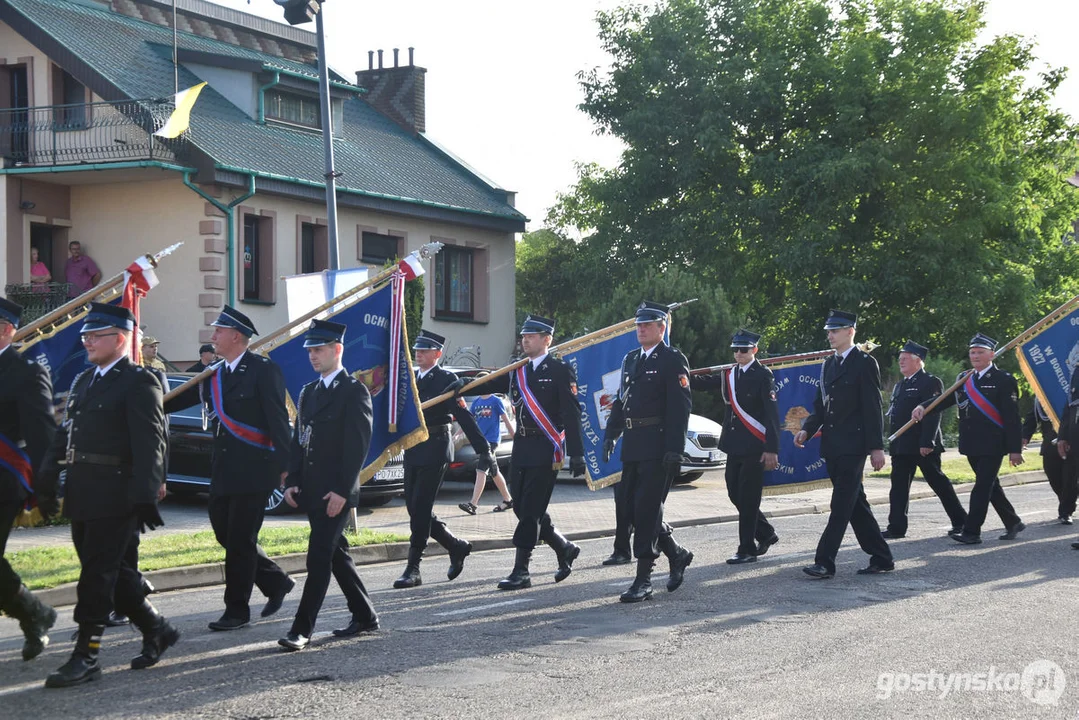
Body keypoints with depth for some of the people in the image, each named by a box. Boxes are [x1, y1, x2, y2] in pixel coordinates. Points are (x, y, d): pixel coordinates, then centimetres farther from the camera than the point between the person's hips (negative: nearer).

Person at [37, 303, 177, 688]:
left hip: (114, 496, -8)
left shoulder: (139, 383, -9)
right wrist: (48, 480, 9)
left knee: (98, 573, -6)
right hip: (81, 495, 8)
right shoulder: (83, 381, 17)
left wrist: (146, 498, -21)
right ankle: (156, 629, 28)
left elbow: (150, 446, -15)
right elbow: (64, 435, 19)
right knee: (112, 571, 14)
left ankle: (86, 657, -1)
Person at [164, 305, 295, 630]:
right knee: (225, 533, 11)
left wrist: (286, 465, -16)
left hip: (254, 469, -8)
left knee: (240, 539, -4)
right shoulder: (215, 374, 13)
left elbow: (278, 418, -12)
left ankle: (237, 610, 7)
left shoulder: (263, 370, -8)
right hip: (223, 469, 8)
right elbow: (179, 400, 16)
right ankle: (276, 582, 27)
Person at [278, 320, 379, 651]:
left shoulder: (354, 391, -8)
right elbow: (299, 440, 16)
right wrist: (293, 482, 5)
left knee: (319, 559, -9)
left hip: (335, 493, -8)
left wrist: (342, 490, -18)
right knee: (336, 555, 14)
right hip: (311, 492, 8)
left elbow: (358, 445, -13)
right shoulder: (308, 392, 16)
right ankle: (365, 616, 26)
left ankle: (302, 629, -9)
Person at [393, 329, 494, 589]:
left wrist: (483, 449, -15)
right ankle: (456, 547, 25)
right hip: (412, 451, 7)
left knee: (421, 508, -9)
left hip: (434, 452, -7)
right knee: (414, 507, 8)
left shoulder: (447, 380, -7)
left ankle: (413, 568, -5)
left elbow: (464, 417, -12)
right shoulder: (410, 378, 12)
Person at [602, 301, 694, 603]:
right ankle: (677, 554, 27)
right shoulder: (630, 359, 17)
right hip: (633, 445, 8)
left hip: (658, 446, -8)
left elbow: (680, 406, -11)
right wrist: (610, 435, 10)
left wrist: (675, 450, -18)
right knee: (632, 507, 9)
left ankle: (643, 579, -4)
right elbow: (621, 400, 21)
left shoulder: (673, 360, -5)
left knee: (647, 509, -9)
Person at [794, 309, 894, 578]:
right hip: (832, 446, 8)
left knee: (841, 506, -10)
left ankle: (825, 562, -12)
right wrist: (807, 429, 0)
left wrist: (876, 447, -13)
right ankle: (881, 558, 18)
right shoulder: (828, 365, 16)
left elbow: (873, 408, -10)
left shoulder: (865, 363, -6)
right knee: (855, 505, 11)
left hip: (852, 446, -8)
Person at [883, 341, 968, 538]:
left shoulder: (930, 383, -9)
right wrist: (893, 443, 14)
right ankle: (896, 527, 3)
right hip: (901, 446, 8)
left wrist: (927, 443, -23)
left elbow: (933, 414, -17)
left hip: (924, 447, -8)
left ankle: (960, 521, 16)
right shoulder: (899, 386, 17)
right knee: (899, 486, 2)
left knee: (939, 484, 3)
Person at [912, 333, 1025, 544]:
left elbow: (1012, 417, -10)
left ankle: (971, 532, -6)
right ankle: (1013, 523, 28)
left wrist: (1015, 449, -14)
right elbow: (946, 399, 6)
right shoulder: (965, 379, 13)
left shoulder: (1004, 380, -7)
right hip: (972, 445, 7)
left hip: (992, 445, -7)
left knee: (982, 487, -8)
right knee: (990, 486, 15)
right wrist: (923, 407, -13)